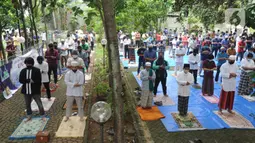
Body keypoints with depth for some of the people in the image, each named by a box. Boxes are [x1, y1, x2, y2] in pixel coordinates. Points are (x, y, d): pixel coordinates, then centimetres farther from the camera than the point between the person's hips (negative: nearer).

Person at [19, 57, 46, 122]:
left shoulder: (37, 70, -8)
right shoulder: (23, 71, 3)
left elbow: (39, 81, -11)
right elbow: (20, 80, -5)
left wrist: (38, 90, -18)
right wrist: (29, 80, -19)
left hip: (35, 91, -4)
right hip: (26, 91, 4)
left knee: (39, 104, 0)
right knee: (27, 104, 17)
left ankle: (43, 116, 17)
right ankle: (29, 116, 35)